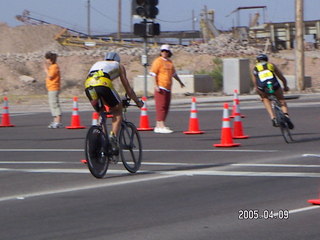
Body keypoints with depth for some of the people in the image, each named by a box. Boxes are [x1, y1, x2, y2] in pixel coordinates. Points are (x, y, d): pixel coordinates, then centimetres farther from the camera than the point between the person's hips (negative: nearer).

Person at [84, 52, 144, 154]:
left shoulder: (97, 63, 41)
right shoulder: (119, 66, 31)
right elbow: (128, 88, 32)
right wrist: (138, 102, 44)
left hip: (88, 86, 4)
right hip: (103, 84, -4)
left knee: (101, 113, 22)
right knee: (118, 112, 13)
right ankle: (113, 137, -5)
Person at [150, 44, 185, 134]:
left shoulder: (170, 62, 18)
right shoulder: (158, 61, -4)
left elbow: (173, 73, 32)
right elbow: (153, 74, -9)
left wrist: (180, 82, 40)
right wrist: (156, 85, -19)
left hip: (168, 88, 8)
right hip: (160, 88, -8)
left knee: (166, 107, 7)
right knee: (161, 106, -11)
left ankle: (158, 126, 11)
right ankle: (161, 126, -16)